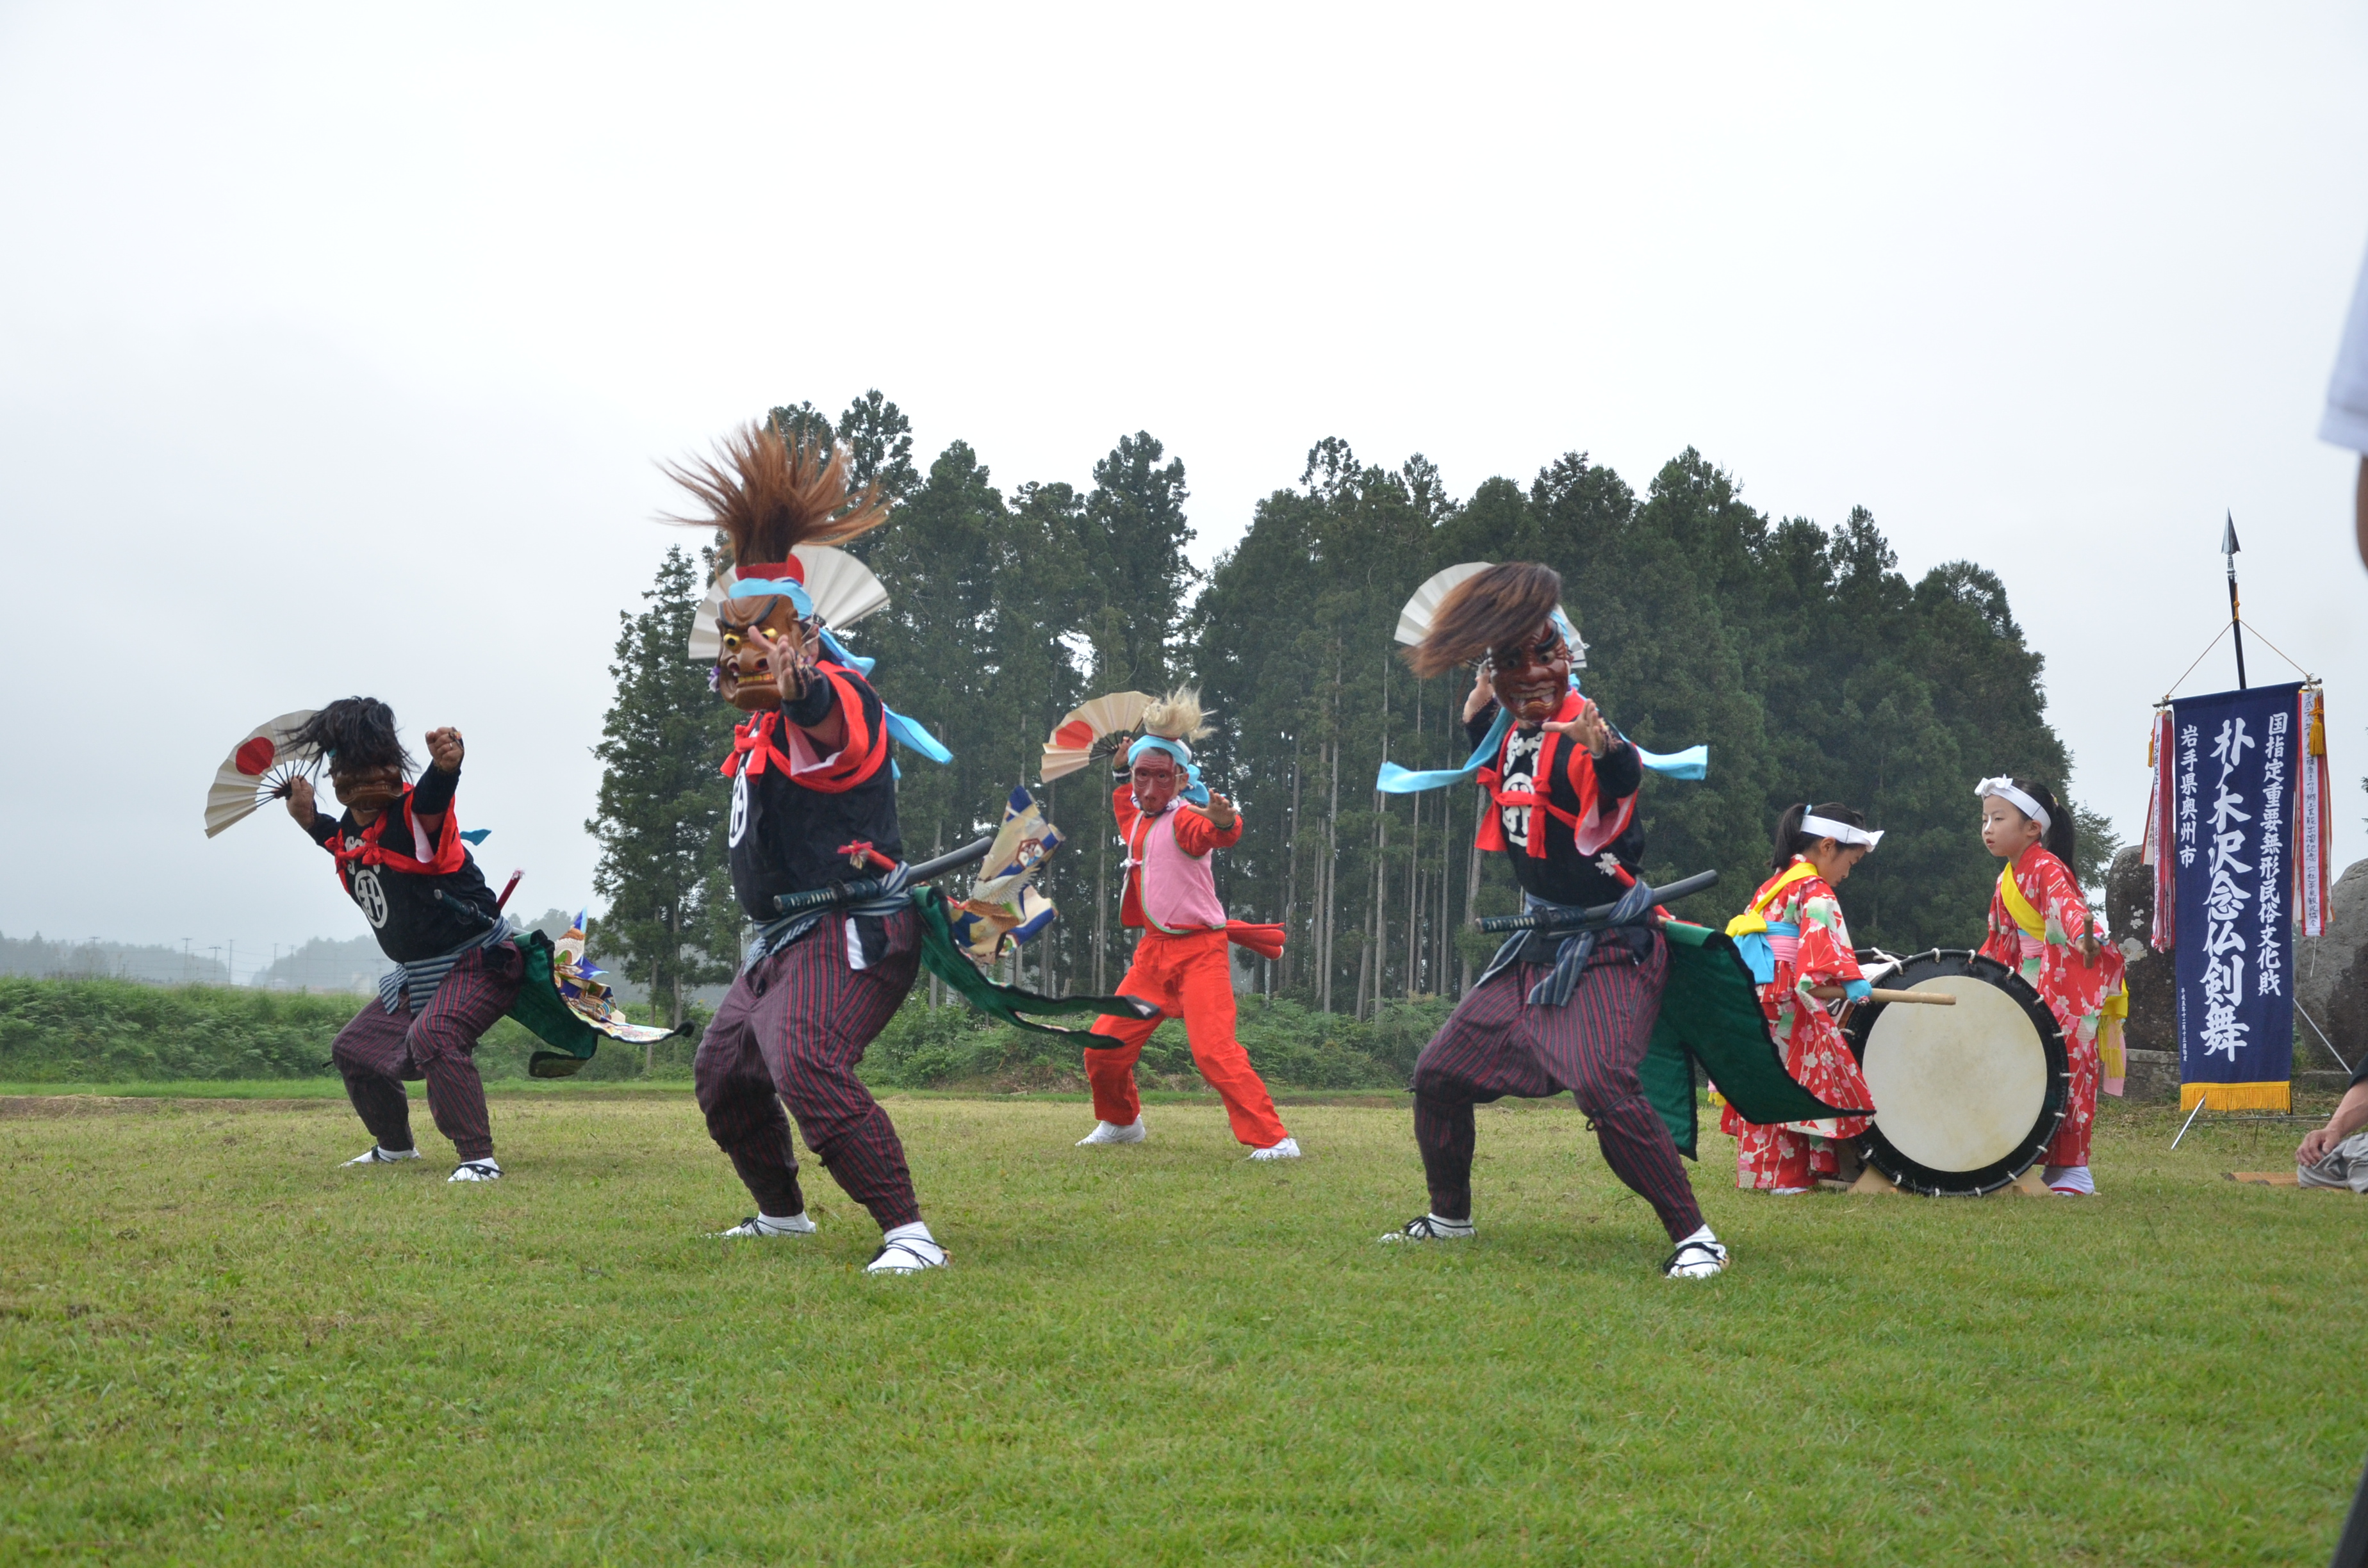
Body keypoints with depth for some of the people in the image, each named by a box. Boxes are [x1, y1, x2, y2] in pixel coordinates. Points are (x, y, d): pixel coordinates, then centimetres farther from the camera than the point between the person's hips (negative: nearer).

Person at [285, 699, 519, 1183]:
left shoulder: (414, 811, -22)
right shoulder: (348, 831, 2)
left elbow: (434, 794, -48)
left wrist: (445, 766, -70)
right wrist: (309, 818, 14)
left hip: (478, 959, -10)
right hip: (416, 974, 10)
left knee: (432, 1036, -34)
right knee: (354, 1049, 19)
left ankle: (479, 1158, -29)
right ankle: (395, 1146, 42)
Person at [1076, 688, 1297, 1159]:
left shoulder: (1186, 818, -15)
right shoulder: (1134, 816, 9)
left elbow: (1212, 835, -40)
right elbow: (1125, 796, 36)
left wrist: (1223, 824, -62)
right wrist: (1126, 762, 19)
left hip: (1199, 951, -8)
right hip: (1154, 951, 8)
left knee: (1215, 1050, -22)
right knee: (1103, 1047, 9)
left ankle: (1273, 1139, -19)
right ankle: (1121, 1122, 33)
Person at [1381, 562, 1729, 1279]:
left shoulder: (1582, 735, -21)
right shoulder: (1508, 729, 3)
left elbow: (1630, 777, -45)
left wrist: (1610, 752, -66)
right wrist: (1479, 714, 13)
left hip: (1610, 949, -8)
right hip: (1538, 948, 9)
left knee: (1603, 1084, -28)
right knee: (1439, 1072, 11)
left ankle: (1694, 1238, -15)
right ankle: (1449, 1218, 32)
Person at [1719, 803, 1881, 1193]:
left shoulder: (1773, 885, 22)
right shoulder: (1815, 889, -6)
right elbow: (1824, 931, -23)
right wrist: (1848, 978, -31)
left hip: (1750, 997, 9)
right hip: (1785, 1003, -9)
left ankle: (1756, 1172, 15)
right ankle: (1787, 1176, -5)